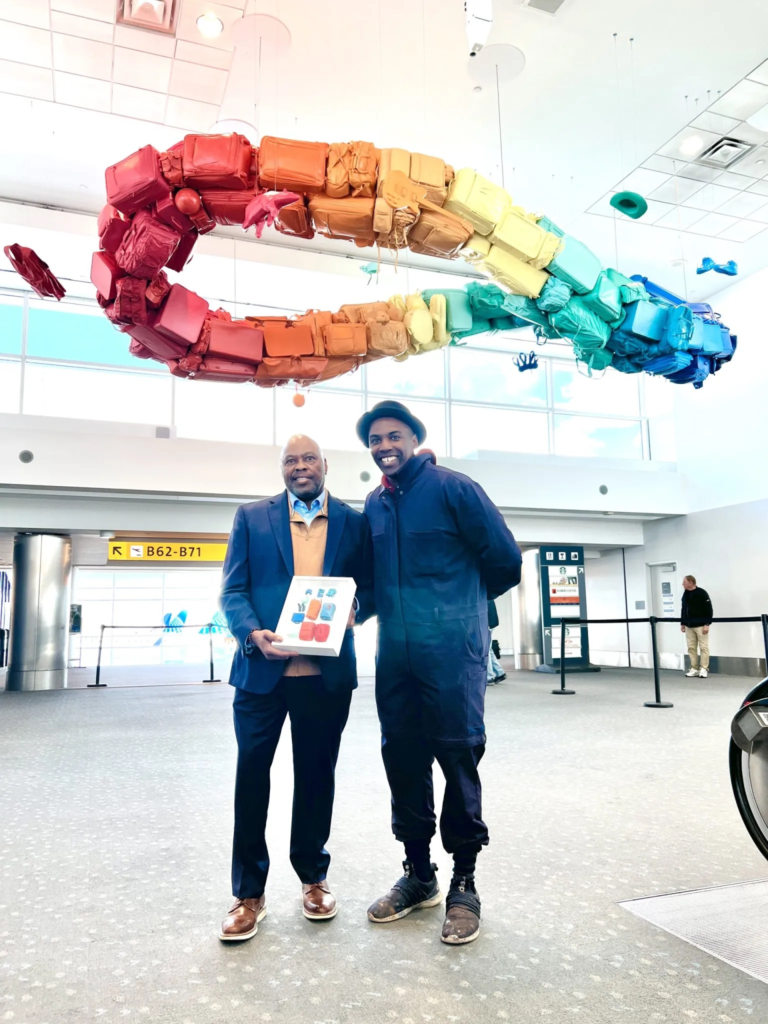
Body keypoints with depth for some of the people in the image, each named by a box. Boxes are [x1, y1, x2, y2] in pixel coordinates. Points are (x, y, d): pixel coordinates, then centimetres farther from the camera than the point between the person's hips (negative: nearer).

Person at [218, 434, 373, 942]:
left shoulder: (354, 522, 7)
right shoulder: (251, 517, 5)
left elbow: (370, 588, 8)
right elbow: (233, 590, 1)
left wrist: (354, 611, -14)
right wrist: (253, 634, -17)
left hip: (327, 672, 1)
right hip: (262, 668, 0)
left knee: (316, 775, 13)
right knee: (251, 773, 5)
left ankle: (314, 877, 33)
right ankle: (249, 893, 22)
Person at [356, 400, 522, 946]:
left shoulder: (453, 488, -6)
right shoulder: (374, 505, 12)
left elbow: (505, 559, -4)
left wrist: (464, 601, 8)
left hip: (452, 652, -6)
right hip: (395, 655, 6)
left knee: (458, 759, 2)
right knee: (402, 759, 12)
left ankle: (464, 882, 19)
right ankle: (418, 874, 29)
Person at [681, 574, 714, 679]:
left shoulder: (702, 593, -10)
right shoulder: (685, 594, 10)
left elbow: (709, 609, -11)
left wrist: (707, 624, -15)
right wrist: (682, 623, 14)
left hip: (701, 625, -6)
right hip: (689, 626, 6)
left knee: (703, 647, -1)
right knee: (691, 648, 6)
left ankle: (704, 669, 3)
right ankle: (694, 668, 13)